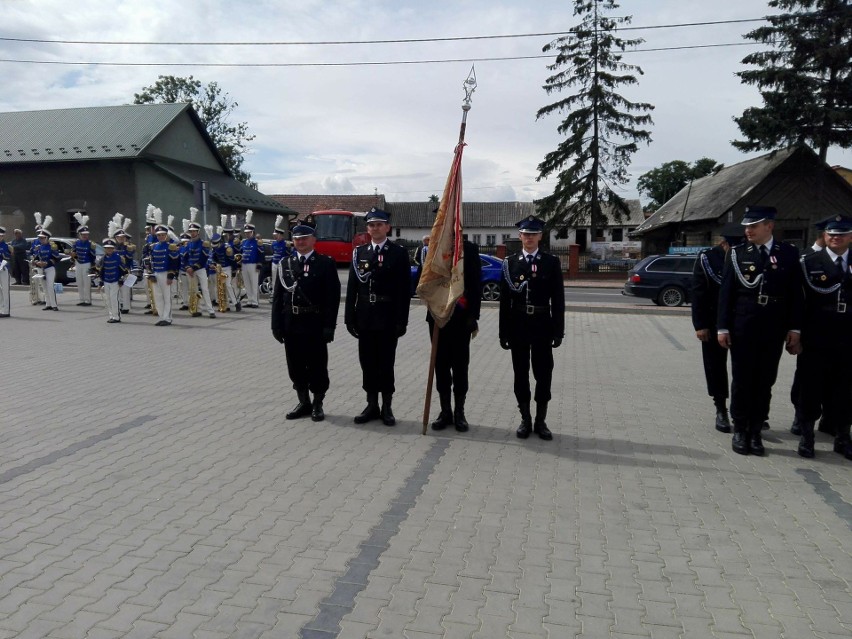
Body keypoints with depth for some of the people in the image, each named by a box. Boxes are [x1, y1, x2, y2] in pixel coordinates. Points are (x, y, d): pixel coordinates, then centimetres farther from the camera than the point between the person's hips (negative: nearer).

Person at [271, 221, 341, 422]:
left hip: (315, 324, -4)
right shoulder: (285, 264, 9)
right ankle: (303, 403, 25)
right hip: (291, 324, 4)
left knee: (317, 367, 5)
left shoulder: (326, 263, -3)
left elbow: (332, 297, -7)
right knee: (296, 367, 11)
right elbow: (277, 296, 7)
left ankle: (317, 405, 19)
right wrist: (277, 324, 0)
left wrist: (329, 326, -14)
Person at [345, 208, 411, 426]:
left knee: (386, 363, 3)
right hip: (365, 318, 4)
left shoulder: (399, 253, -2)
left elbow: (405, 289, -6)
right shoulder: (359, 252, 9)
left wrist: (402, 320, -11)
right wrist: (350, 317, 1)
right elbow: (352, 287, 7)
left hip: (388, 318, -3)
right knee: (367, 363, 9)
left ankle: (387, 407, 14)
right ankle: (372, 405, 20)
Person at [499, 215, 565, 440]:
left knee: (543, 374, 5)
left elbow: (558, 299, 0)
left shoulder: (552, 262, 1)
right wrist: (504, 332, -1)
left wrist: (558, 331, -5)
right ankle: (525, 420, 19)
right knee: (521, 374, 7)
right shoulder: (510, 262, 2)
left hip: (542, 324, -1)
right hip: (518, 324, 1)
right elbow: (504, 299, 2)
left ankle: (541, 421, 17)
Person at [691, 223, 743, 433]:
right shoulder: (707, 258, -5)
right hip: (714, 323, 0)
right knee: (716, 366, 6)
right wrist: (700, 325, -11)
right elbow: (698, 293, -6)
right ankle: (721, 410, 18)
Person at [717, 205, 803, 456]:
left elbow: (796, 294, 4)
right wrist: (723, 327, -5)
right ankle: (740, 430, 17)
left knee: (765, 382, 7)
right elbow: (726, 292, 0)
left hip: (774, 330, 1)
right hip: (742, 327, -1)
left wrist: (794, 329, 0)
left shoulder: (789, 253, 3)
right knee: (742, 380, 5)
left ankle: (755, 431, 18)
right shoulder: (737, 253, 1)